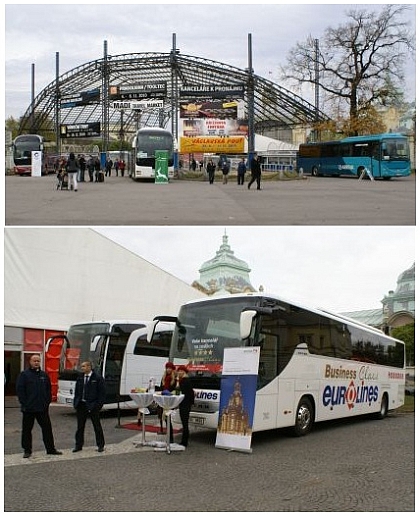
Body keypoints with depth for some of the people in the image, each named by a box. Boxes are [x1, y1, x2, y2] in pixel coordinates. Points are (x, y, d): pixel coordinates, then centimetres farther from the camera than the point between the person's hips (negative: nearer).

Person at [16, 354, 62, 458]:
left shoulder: (44, 375, 11)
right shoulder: (24, 375, -2)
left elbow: (48, 390, 14)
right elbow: (19, 390, -6)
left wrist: (47, 402, 4)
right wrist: (24, 403, -11)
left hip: (42, 408, 3)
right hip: (28, 409, -3)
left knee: (47, 428, 4)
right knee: (27, 429, 4)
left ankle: (50, 449, 12)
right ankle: (27, 450, 14)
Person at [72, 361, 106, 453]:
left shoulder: (97, 378, -7)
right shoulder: (80, 378, 10)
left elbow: (101, 393, -8)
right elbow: (77, 391, 14)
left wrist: (99, 405, -13)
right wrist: (75, 403, 4)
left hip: (92, 406, -5)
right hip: (81, 405, 5)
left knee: (97, 426, 5)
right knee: (80, 426, 9)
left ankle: (100, 445, 14)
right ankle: (79, 445, 18)